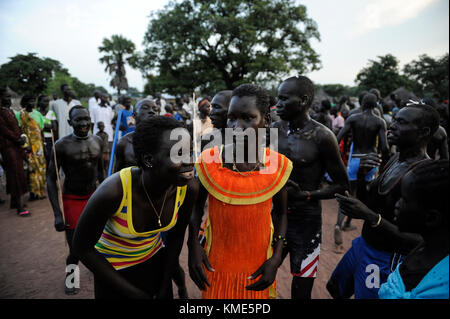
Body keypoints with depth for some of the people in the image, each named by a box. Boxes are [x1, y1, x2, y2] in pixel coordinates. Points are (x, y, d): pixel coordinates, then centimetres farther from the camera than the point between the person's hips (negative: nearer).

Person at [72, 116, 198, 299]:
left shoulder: (188, 188, -23)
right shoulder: (113, 190, -34)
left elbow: (176, 236, -5)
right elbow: (82, 248, -19)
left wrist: (165, 287, 1)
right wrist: (132, 292, -15)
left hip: (155, 260, 3)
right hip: (113, 269, -3)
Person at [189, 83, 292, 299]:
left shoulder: (279, 166, -11)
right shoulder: (208, 161, -12)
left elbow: (281, 213, 1)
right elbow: (197, 206, 2)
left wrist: (276, 259, -5)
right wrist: (193, 245, -7)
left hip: (257, 268, 0)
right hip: (215, 264, 0)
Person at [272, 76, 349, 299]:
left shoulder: (322, 137, -12)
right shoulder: (275, 129, 2)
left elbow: (342, 185, -7)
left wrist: (307, 195, -19)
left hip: (305, 222, -4)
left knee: (301, 292, 8)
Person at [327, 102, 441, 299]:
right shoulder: (395, 159, 0)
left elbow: (417, 242, -30)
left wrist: (370, 217, -40)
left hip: (385, 260, -8)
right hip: (363, 244, 8)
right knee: (335, 289, 25)